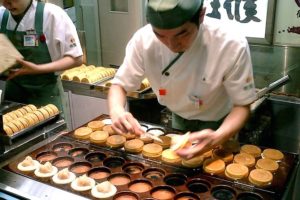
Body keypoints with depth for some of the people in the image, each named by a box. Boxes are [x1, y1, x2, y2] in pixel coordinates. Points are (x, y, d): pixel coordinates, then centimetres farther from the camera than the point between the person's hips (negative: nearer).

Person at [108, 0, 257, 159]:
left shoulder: (232, 46, -36)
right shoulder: (143, 40, -29)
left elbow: (242, 106, -26)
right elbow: (120, 84, -17)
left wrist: (217, 138, -47)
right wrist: (116, 111, -40)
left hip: (217, 124, -2)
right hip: (179, 119, 3)